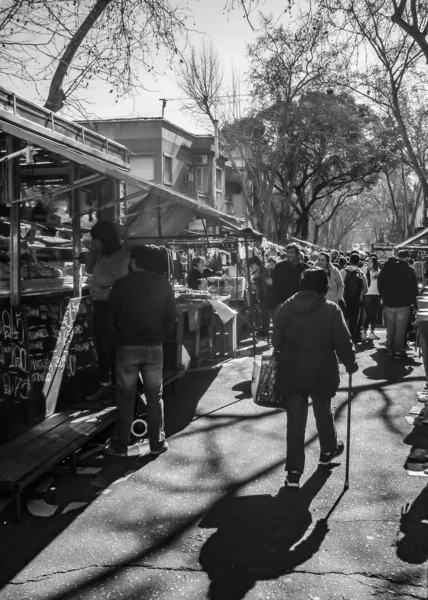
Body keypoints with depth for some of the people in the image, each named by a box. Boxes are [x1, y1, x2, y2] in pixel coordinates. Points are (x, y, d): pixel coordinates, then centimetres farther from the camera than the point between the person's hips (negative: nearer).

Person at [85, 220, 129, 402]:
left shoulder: (120, 257, -14)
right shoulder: (102, 255, 9)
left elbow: (121, 284, -17)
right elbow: (89, 269, 21)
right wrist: (92, 250, 9)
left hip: (109, 306, -8)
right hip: (98, 305, 8)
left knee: (110, 348, -1)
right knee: (101, 348, 13)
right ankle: (104, 386, 23)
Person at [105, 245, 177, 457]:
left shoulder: (122, 284, -7)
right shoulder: (163, 284, 0)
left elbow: (111, 318, -3)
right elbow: (172, 316, 1)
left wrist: (119, 337, 11)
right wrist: (160, 336, 11)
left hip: (127, 346, -2)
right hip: (154, 346, 2)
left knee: (126, 397, 5)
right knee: (154, 396, 10)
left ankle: (120, 446, 11)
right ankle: (157, 443, 16)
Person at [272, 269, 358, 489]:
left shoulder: (286, 307, -2)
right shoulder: (331, 310, -10)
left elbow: (276, 341, 2)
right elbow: (343, 342, -8)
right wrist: (350, 363, 9)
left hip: (291, 373, 1)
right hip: (321, 372, -1)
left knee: (295, 421, 6)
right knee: (323, 412, 23)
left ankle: (293, 471, 4)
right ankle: (328, 450, 45)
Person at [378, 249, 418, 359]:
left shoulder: (386, 268, 2)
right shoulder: (409, 270, -9)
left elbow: (380, 283, 8)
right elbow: (413, 288, -6)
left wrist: (384, 297, 14)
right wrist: (413, 301, 7)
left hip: (388, 303, 4)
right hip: (403, 304, -4)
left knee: (390, 327, 13)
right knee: (400, 328, 1)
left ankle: (389, 349, 18)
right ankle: (398, 350, 0)